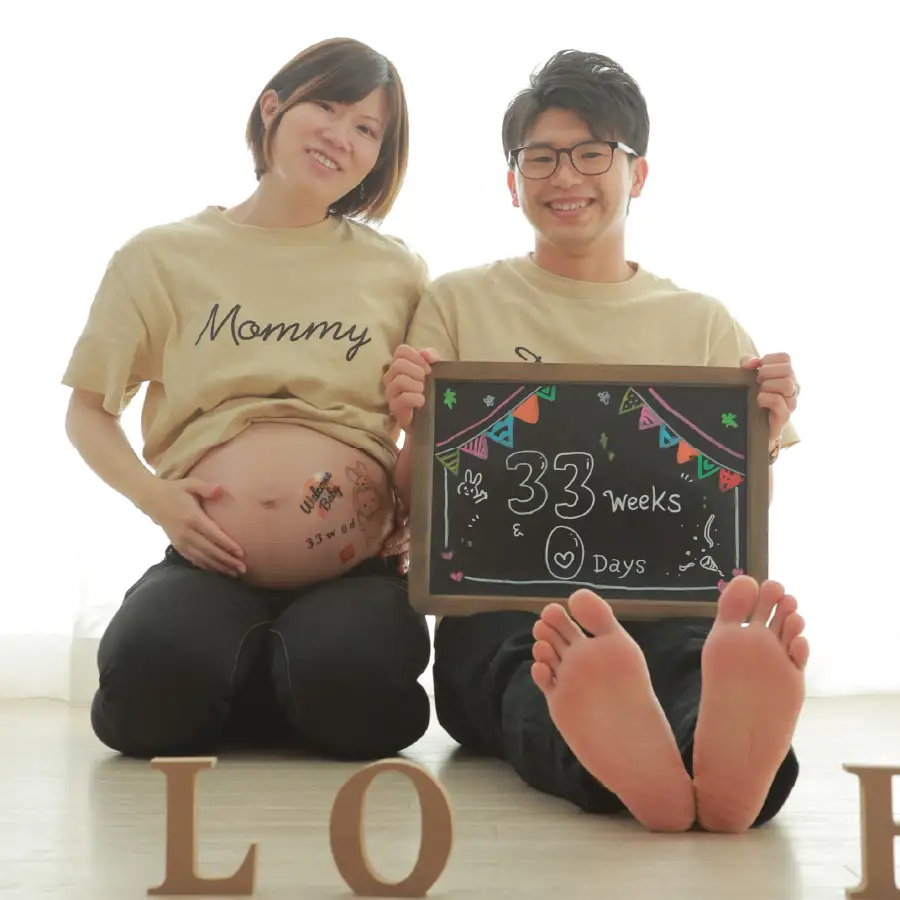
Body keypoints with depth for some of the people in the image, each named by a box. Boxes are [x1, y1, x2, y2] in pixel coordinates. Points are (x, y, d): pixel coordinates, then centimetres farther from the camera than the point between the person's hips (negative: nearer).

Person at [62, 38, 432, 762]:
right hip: (210, 562, 0)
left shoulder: (398, 270, 12)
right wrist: (152, 495, -6)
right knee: (152, 689, -31)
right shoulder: (163, 257, 10)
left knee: (351, 696, -32)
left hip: (359, 567, 0)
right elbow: (89, 409, 13)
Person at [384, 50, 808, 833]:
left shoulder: (703, 324, 18)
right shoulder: (458, 303, 13)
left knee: (702, 652, -35)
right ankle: (625, 764, -68)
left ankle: (726, 755, -67)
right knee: (525, 660, -37)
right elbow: (416, 505, 10)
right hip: (497, 601, -1)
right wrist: (414, 426, -12)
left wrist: (766, 437, -7)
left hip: (661, 600, 1)